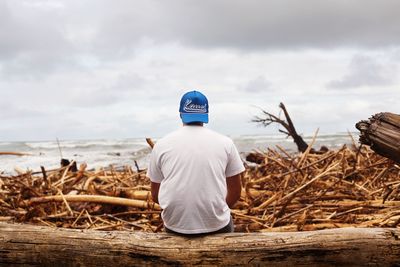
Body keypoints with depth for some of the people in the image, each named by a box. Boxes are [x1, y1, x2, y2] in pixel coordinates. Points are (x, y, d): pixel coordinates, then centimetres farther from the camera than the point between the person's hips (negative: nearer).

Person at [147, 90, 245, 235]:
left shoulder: (162, 144, 2)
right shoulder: (225, 142, 2)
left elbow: (155, 195, 6)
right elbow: (235, 191, 5)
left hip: (175, 225, 1)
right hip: (216, 225, 0)